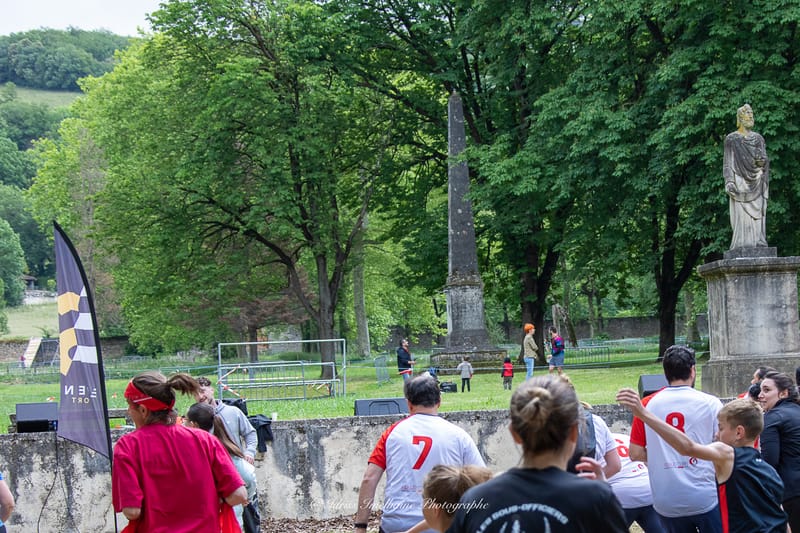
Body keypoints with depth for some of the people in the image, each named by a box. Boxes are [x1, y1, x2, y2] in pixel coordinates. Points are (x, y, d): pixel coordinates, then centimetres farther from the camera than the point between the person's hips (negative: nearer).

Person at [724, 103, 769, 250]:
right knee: (741, 217, -9)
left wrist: (762, 161, -10)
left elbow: (764, 160, 14)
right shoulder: (731, 139, 4)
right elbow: (727, 162, 0)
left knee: (757, 216, -3)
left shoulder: (758, 138, 15)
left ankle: (758, 246, -4)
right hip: (739, 181, -4)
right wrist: (728, 182, -12)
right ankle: (741, 247, -12)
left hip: (756, 182, 4)